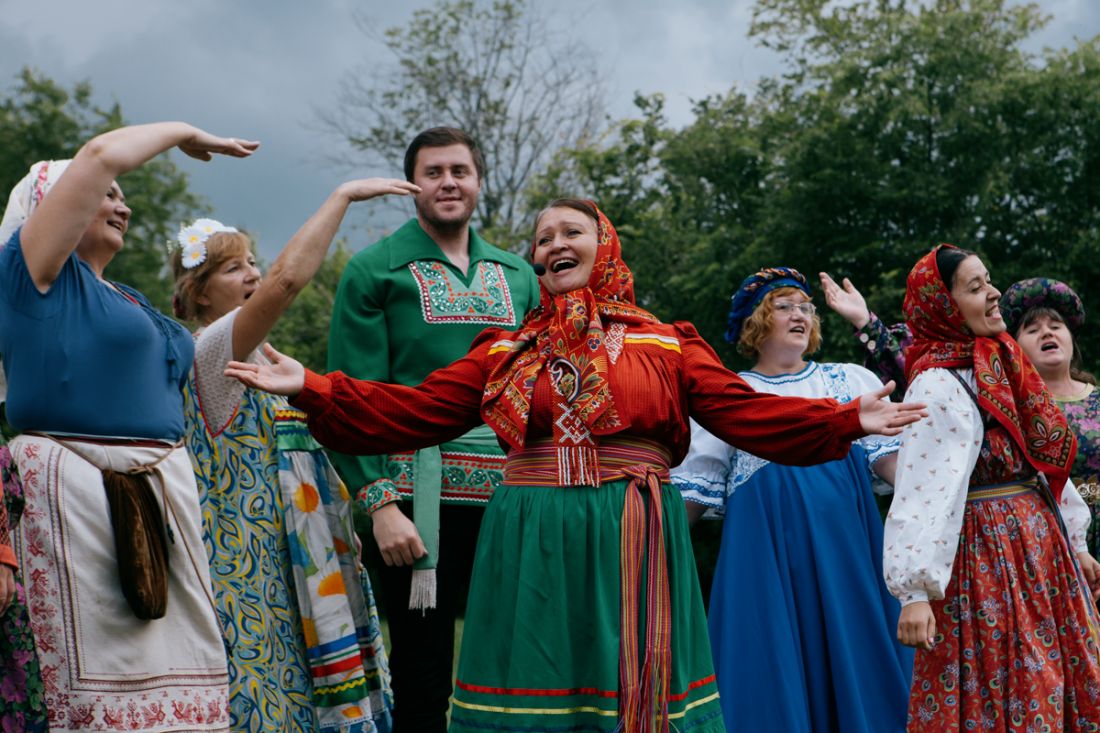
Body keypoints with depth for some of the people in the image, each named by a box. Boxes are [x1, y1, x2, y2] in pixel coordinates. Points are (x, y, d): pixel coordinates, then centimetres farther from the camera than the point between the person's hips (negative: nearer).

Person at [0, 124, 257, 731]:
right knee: (84, 670, -8)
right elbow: (101, 156, -8)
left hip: (159, 493, 8)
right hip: (75, 491, -8)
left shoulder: (129, 299, 23)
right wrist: (182, 133, 4)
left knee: (173, 674, 3)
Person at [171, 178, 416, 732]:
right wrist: (344, 195, -22)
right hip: (253, 561, -9)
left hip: (296, 557, 9)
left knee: (301, 686, 7)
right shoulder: (211, 350, -12)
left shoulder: (261, 357, 18)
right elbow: (288, 277, -27)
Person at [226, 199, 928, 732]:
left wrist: (847, 419, -11)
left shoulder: (665, 344, 8)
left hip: (632, 546, -1)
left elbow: (745, 411, 2)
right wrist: (311, 388, 1)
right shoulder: (507, 352, 13)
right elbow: (415, 411, 9)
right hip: (531, 548, 2)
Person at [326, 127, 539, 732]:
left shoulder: (517, 276, 15)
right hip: (421, 503, -4)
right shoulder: (373, 272, 1)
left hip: (513, 502, 4)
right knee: (422, 684, 1)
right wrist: (379, 503, -14)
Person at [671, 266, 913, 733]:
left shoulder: (851, 380, 15)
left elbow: (891, 456, 5)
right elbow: (691, 490, 9)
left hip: (845, 539, 2)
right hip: (765, 550, -1)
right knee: (772, 675, -2)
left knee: (850, 669, 1)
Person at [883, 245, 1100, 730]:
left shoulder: (1002, 364, 11)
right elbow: (921, 490, -23)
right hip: (988, 556, -9)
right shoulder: (939, 386, -16)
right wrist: (914, 590, -29)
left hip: (1041, 545, 9)